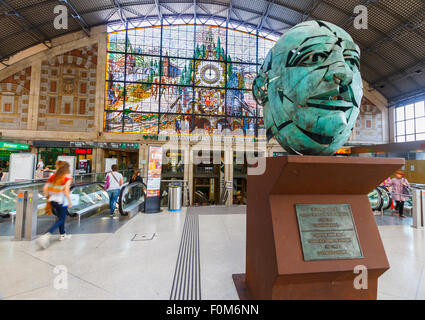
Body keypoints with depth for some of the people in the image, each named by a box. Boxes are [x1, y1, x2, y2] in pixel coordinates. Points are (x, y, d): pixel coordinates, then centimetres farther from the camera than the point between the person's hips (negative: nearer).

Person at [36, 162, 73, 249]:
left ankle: (62, 235, 32)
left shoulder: (53, 177, 7)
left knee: (61, 217, 21)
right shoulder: (67, 178, -11)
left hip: (52, 200, 7)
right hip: (61, 201, -7)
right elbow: (66, 190, -19)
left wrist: (48, 197, 15)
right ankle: (46, 236, -9)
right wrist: (69, 202, -11)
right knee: (61, 219, 6)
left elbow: (45, 188, 4)